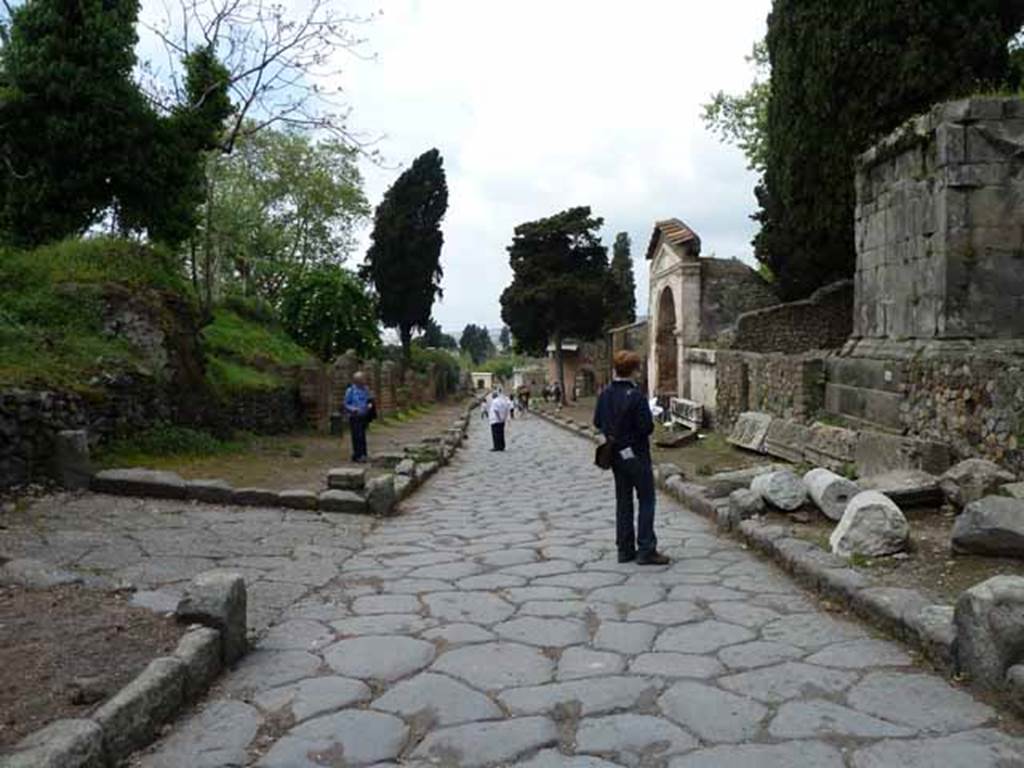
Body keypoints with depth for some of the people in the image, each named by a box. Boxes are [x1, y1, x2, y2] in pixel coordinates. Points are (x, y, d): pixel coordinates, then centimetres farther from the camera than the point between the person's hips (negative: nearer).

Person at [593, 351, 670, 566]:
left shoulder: (605, 394, 1)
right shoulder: (636, 396, -20)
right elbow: (647, 427, -20)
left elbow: (597, 422, 8)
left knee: (623, 500, 13)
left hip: (616, 455, 7)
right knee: (646, 500, 2)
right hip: (636, 455, -7)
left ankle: (625, 549, 18)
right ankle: (646, 550, 2)